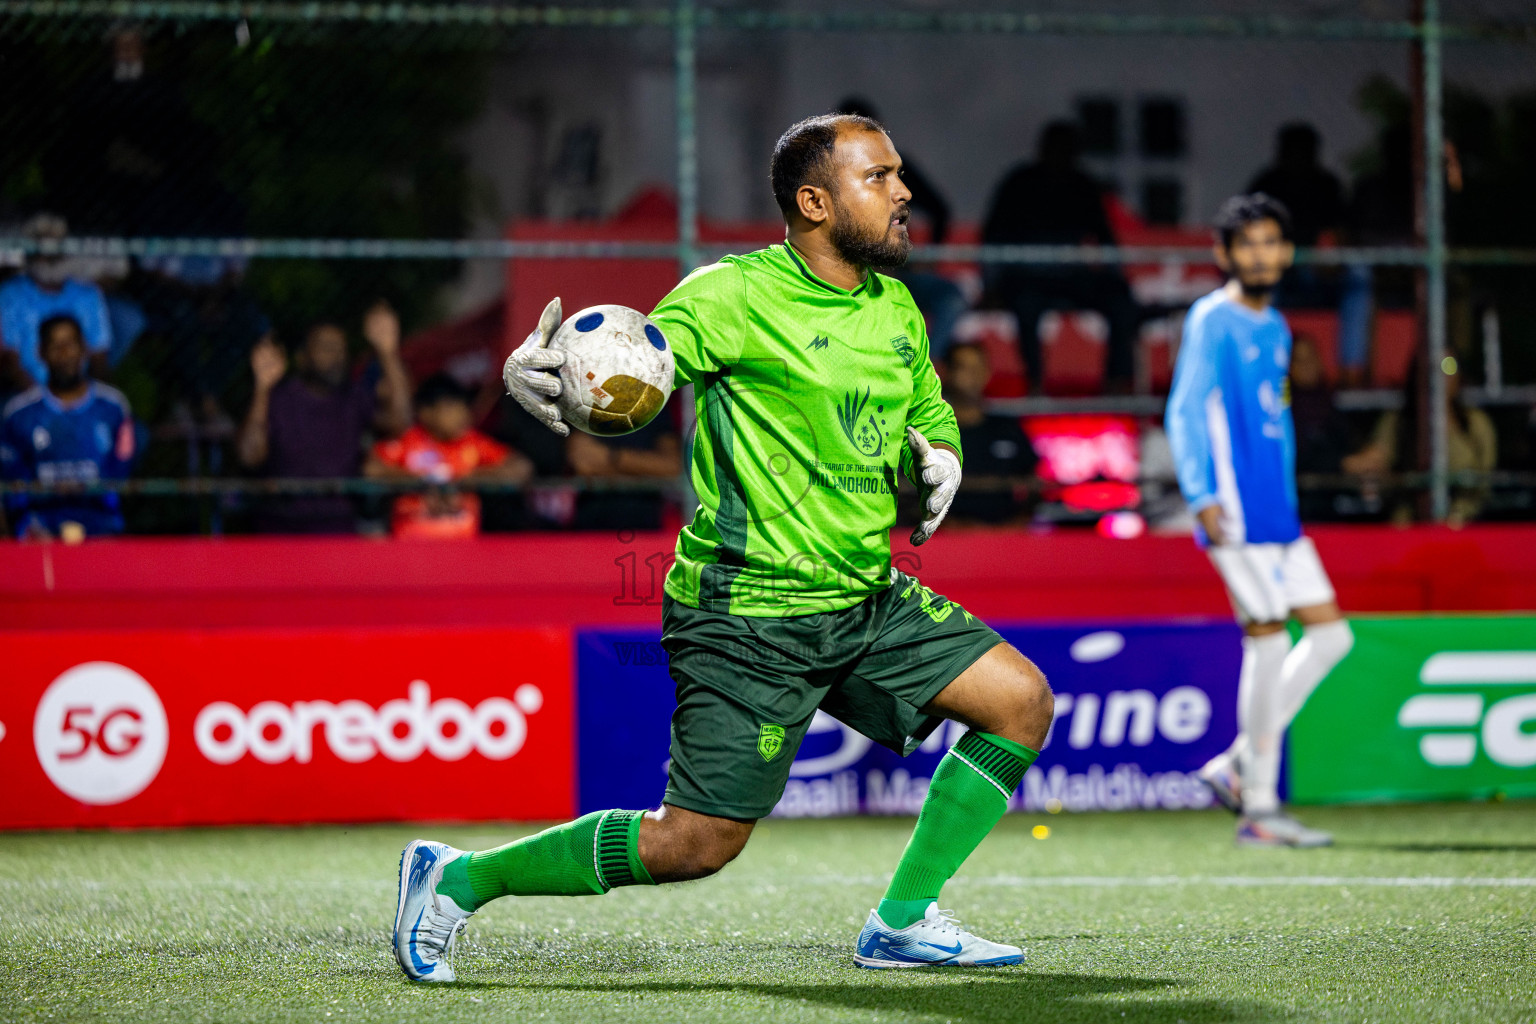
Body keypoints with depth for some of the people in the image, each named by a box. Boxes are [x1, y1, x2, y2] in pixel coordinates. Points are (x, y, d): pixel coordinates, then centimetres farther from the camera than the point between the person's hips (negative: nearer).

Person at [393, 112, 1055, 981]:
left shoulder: (896, 308, 9)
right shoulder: (736, 296, -13)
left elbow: (931, 413, 24)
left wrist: (940, 458, 0)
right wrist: (528, 371, -39)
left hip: (868, 600, 8)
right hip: (748, 610, -7)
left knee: (1022, 699, -2)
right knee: (697, 843, -8)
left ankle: (903, 923, 6)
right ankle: (458, 880, 8)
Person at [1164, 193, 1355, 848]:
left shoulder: (1274, 329, 17)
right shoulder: (1211, 320, -7)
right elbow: (1184, 411, -12)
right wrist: (1201, 496, -22)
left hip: (1277, 514, 9)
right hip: (1234, 515, -9)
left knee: (1330, 633, 7)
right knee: (1267, 641, -9)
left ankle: (1238, 765, 12)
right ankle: (1258, 809, -3)